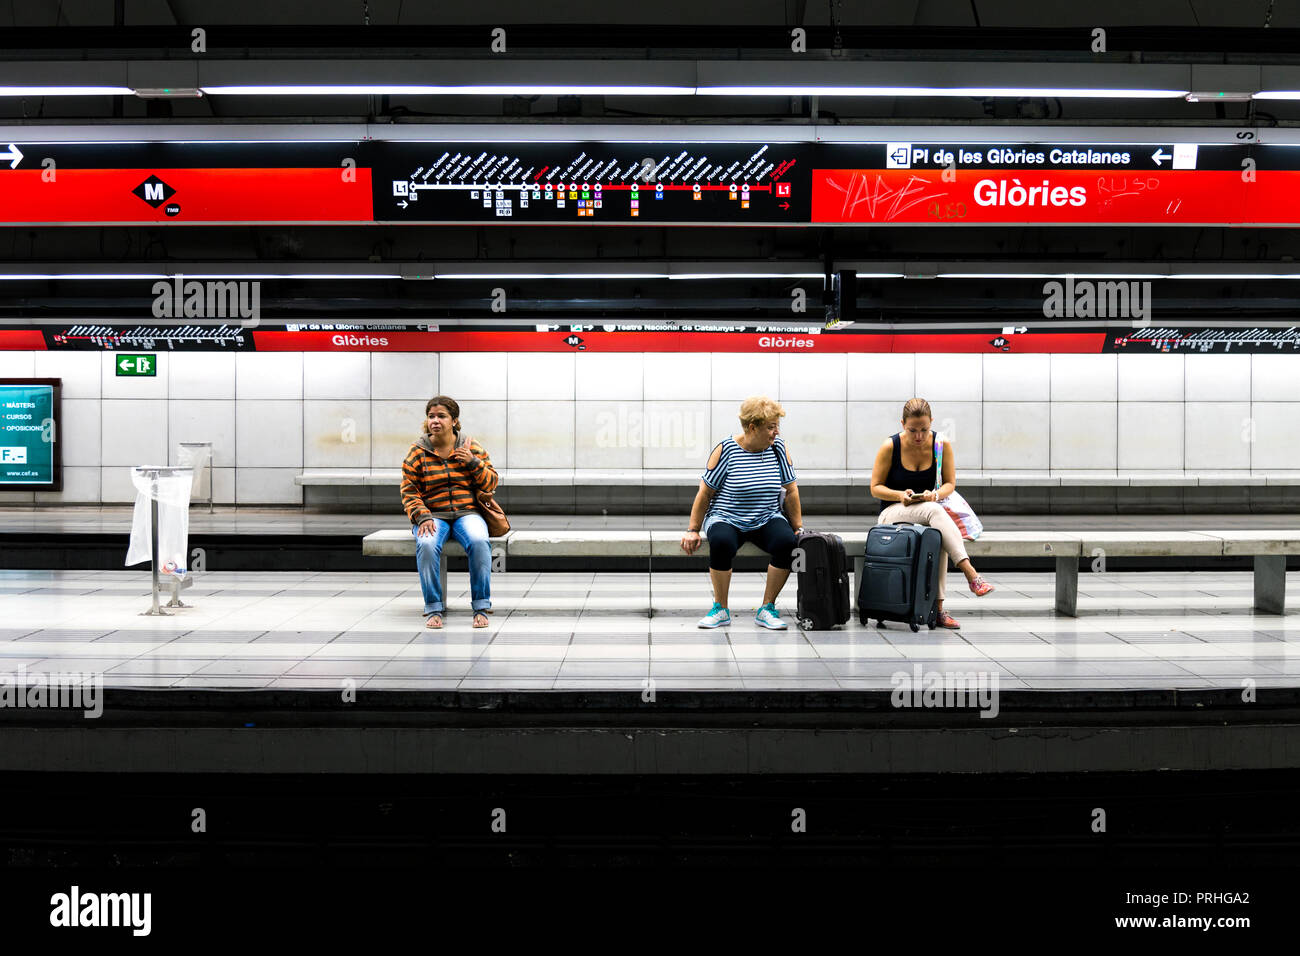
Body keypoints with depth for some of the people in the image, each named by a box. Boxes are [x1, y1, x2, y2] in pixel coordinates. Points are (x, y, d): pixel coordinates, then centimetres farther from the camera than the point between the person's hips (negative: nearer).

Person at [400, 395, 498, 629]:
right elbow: (409, 491, 3)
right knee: (427, 545, -35)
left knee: (479, 542, -33)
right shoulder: (417, 451, 5)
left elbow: (492, 483, 8)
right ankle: (433, 609, -24)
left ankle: (481, 607, -23)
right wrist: (422, 517, -14)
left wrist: (473, 462, -9)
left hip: (467, 513, 0)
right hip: (432, 515, 0)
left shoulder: (472, 448, 8)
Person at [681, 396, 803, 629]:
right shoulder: (725, 450, -7)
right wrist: (693, 530, -4)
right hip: (726, 519, -2)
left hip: (767, 520, 3)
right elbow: (705, 493, -2)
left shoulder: (778, 448, 3)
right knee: (721, 542, -36)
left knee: (787, 541, -30)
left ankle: (767, 608, -13)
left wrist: (799, 528, 6)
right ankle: (721, 609, -15)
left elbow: (791, 491, 10)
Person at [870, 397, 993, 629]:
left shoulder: (942, 444, -2)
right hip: (892, 513, -2)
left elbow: (950, 483, 3)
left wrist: (935, 494, -20)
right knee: (934, 511, -37)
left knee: (939, 535, -37)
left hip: (929, 511, 2)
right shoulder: (890, 447, -8)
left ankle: (938, 607, -36)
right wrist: (900, 495, -22)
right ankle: (971, 574, -44)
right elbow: (875, 488, -2)